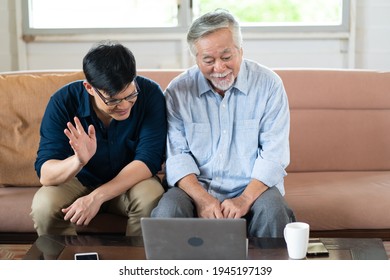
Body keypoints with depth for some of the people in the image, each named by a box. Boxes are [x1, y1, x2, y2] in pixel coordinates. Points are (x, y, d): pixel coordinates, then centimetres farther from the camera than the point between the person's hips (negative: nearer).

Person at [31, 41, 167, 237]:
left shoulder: (149, 94, -21)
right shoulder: (63, 102, -21)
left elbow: (148, 159, -24)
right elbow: (45, 174, -25)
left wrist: (97, 197, -34)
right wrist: (79, 161, -47)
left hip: (131, 180, 0)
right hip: (78, 181, 0)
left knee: (151, 199, -32)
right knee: (43, 206, -29)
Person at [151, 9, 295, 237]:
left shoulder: (269, 84, -3)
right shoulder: (178, 91, 0)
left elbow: (274, 153, -7)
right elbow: (177, 154, -3)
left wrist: (245, 199, -20)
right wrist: (202, 198, -20)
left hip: (254, 186, 0)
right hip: (196, 187, 0)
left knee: (273, 212, -31)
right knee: (167, 212, -29)